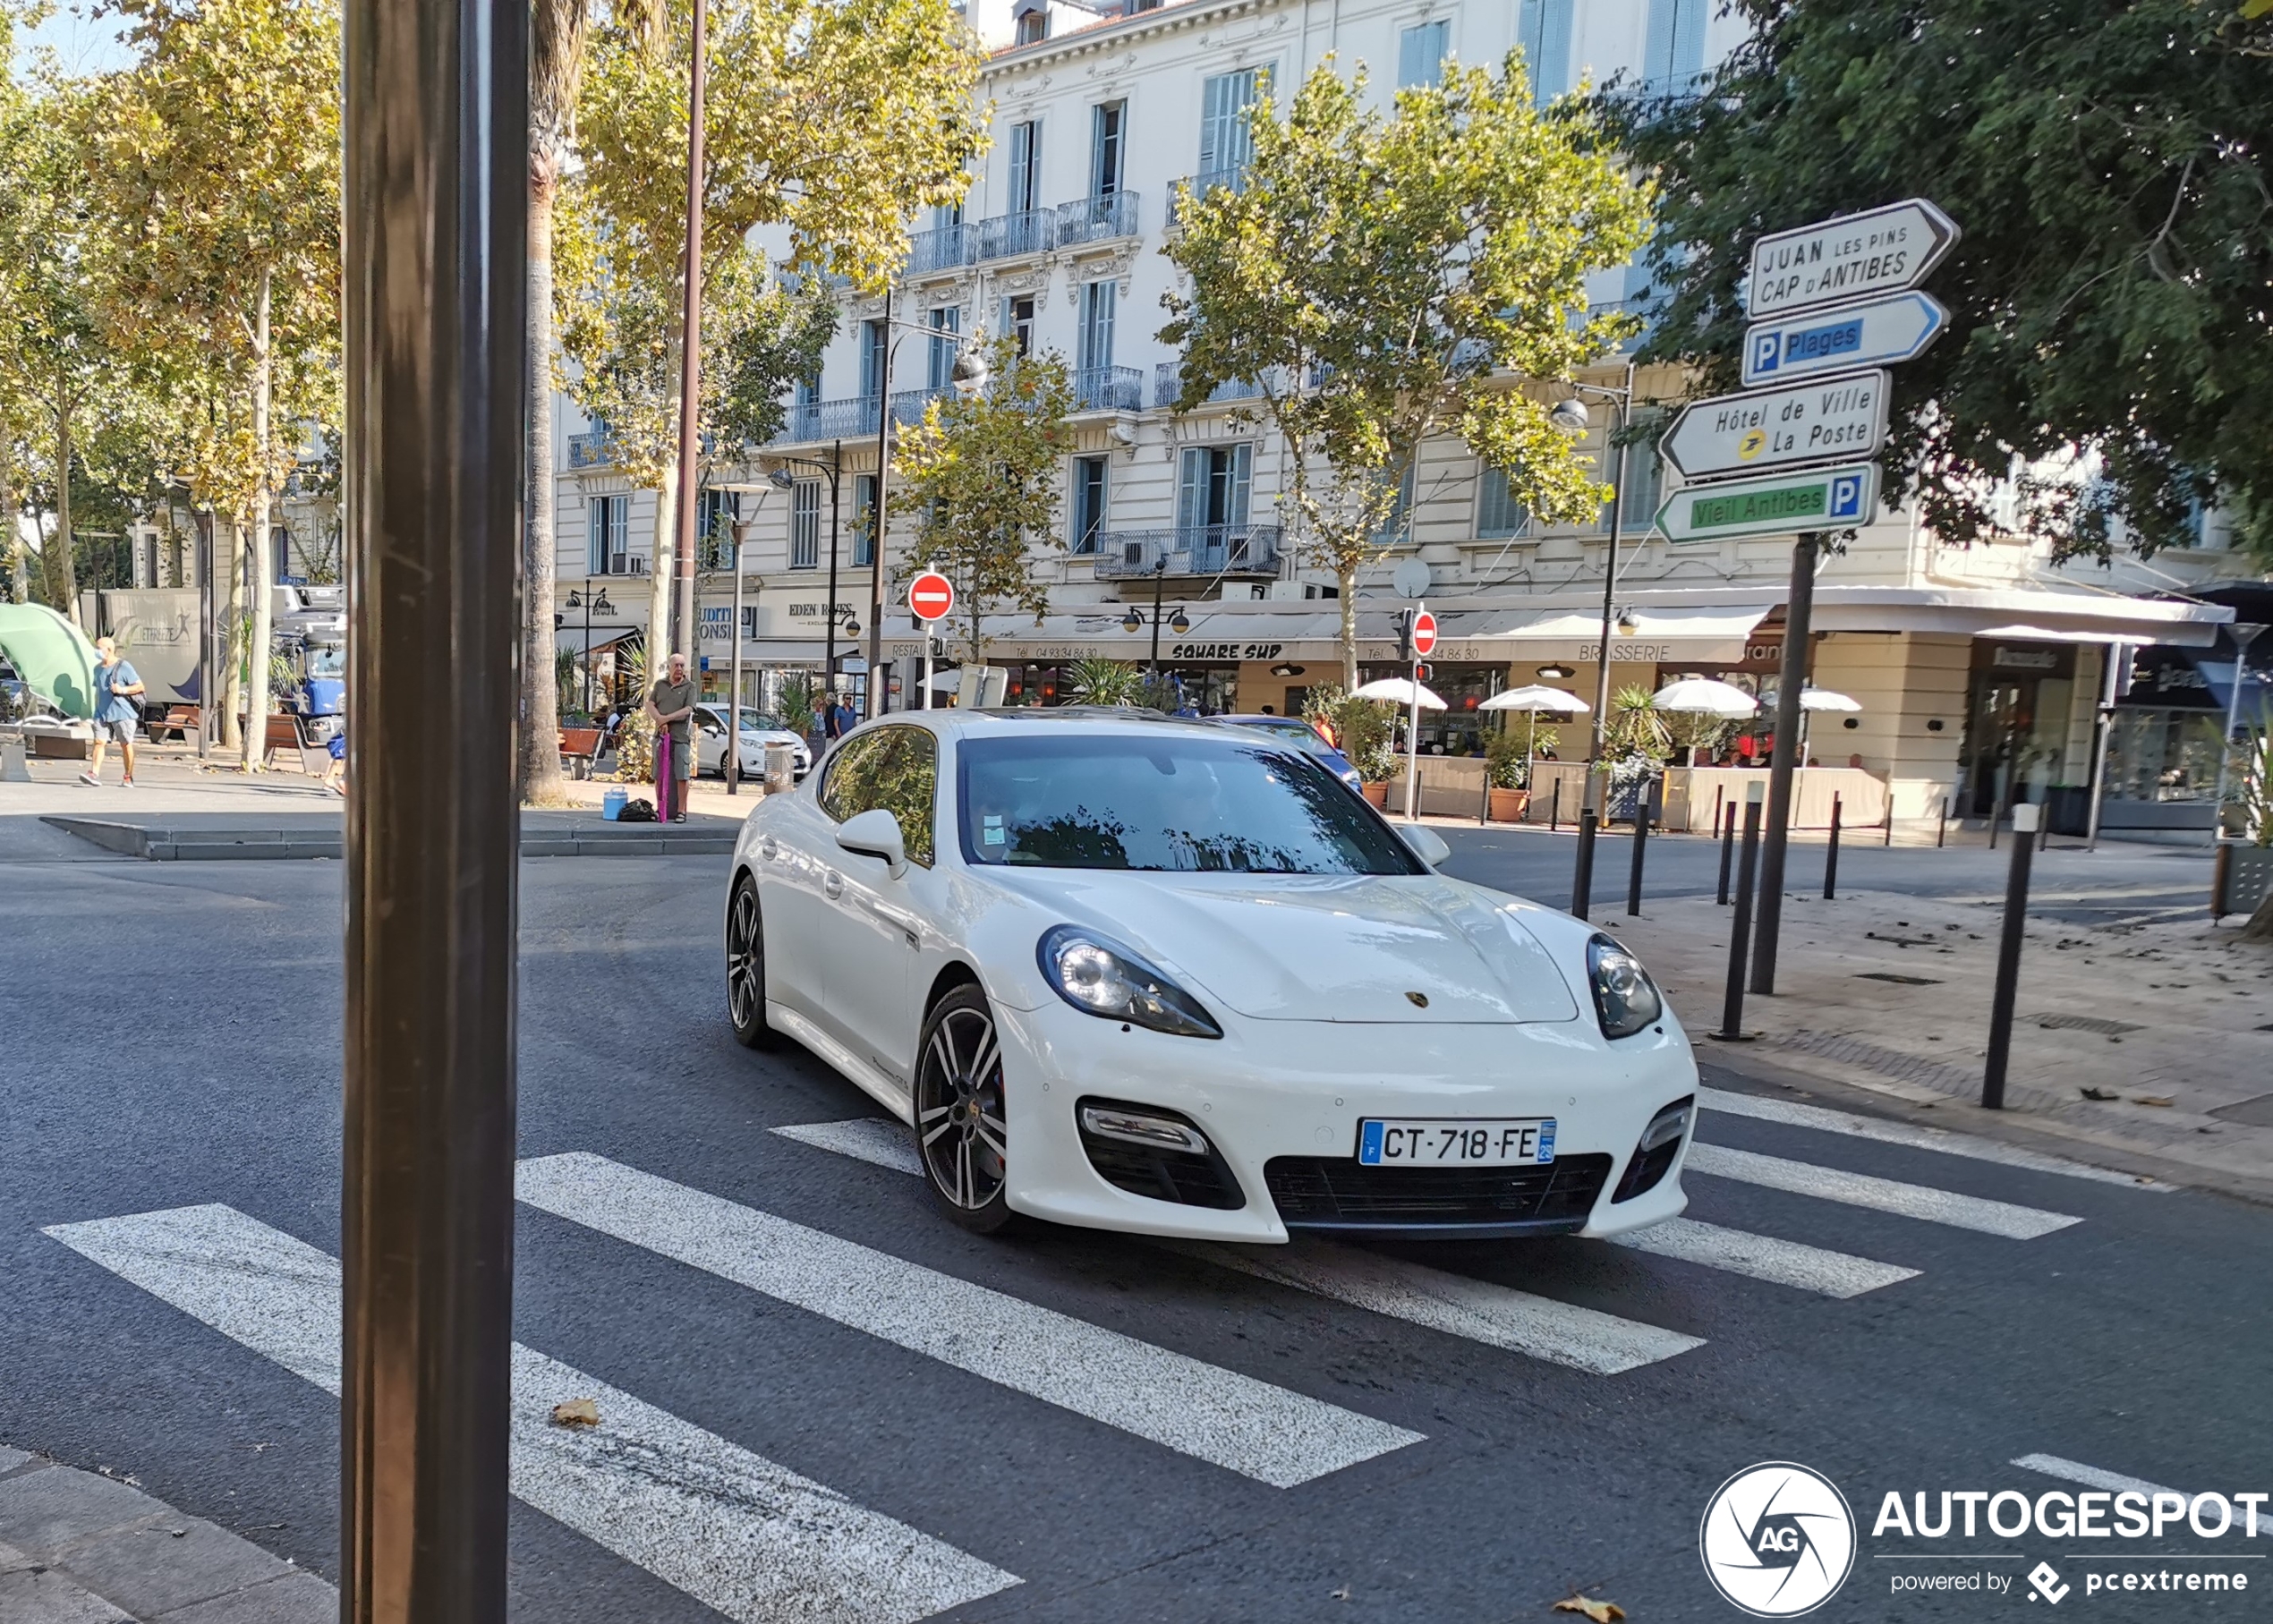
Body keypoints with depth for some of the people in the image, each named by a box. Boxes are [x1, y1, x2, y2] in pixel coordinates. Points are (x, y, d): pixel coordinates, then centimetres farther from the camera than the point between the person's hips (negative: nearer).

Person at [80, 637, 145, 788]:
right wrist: (96, 709, 21)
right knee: (99, 741, -9)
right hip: (102, 713, 5)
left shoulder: (123, 667, -5)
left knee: (126, 745, 3)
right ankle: (94, 774, -17)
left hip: (122, 713, -5)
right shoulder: (98, 668, 15)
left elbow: (140, 686, -6)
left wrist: (123, 690, -21)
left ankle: (129, 778, 12)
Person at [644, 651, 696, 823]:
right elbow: (650, 705, 5)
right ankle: (660, 809, 16)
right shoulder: (660, 684, 13)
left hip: (680, 737, -3)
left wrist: (667, 718, -16)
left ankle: (680, 811, 0)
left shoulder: (689, 686, 2)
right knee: (659, 775, 7)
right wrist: (660, 720, -12)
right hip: (660, 736, 3)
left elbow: (688, 709, -9)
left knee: (681, 776, -4)